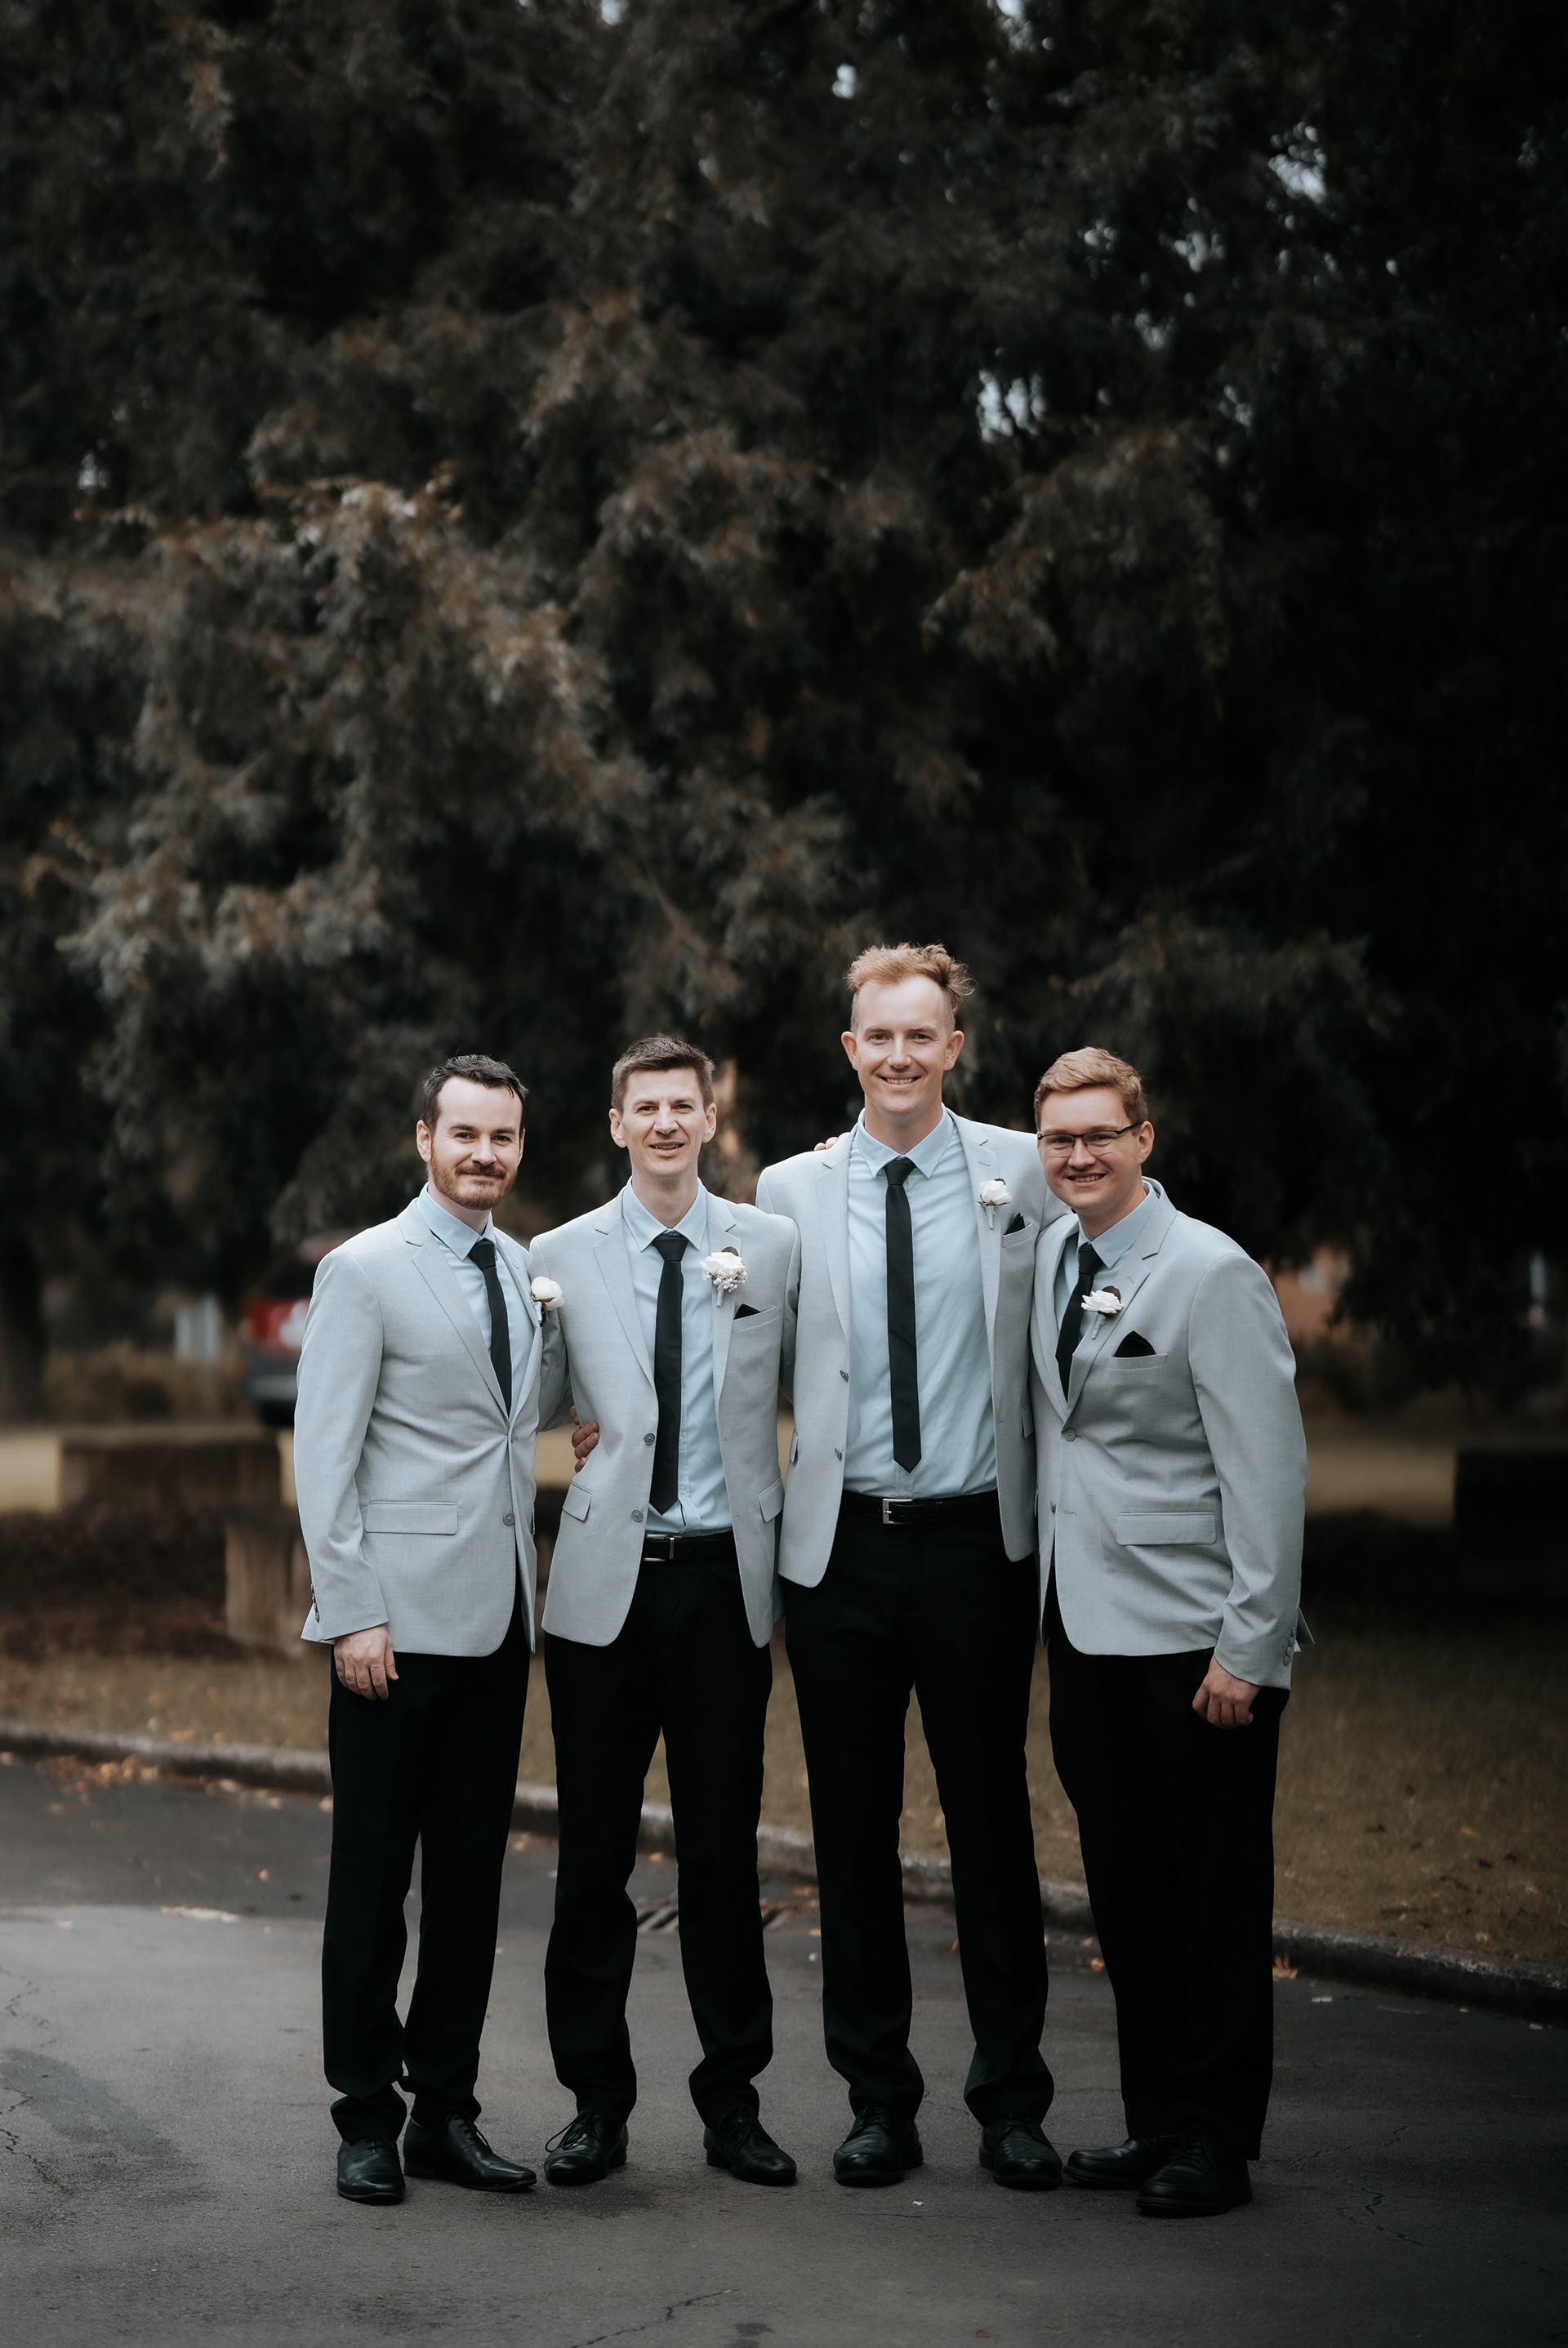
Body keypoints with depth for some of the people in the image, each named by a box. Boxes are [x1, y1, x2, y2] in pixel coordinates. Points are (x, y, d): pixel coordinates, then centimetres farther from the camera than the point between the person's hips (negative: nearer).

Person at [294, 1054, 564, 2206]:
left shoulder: (529, 1271, 13)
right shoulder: (366, 1270, -4)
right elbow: (324, 1455, -8)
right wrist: (352, 1614, -13)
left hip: (500, 1622, 6)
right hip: (400, 1623, -6)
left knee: (472, 1874, 9)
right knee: (373, 1877, 1)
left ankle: (447, 2110, 17)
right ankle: (367, 2119, 10)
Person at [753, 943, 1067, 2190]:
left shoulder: (1024, 1173, 1)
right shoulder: (790, 1191, 5)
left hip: (976, 1541, -1)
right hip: (841, 1545, 1)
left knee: (992, 1824, 4)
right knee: (854, 1831, 7)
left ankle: (1012, 2101, 16)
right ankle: (879, 2100, 18)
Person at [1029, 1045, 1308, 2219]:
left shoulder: (1214, 1272, -11)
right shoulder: (1052, 1254, 10)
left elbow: (1268, 1470, -14)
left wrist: (1248, 1648, -17)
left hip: (1193, 1636, -7)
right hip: (1086, 1627, 7)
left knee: (1217, 1894, 2)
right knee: (1126, 1891, 12)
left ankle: (1215, 2144, 11)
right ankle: (1156, 2120, 23)